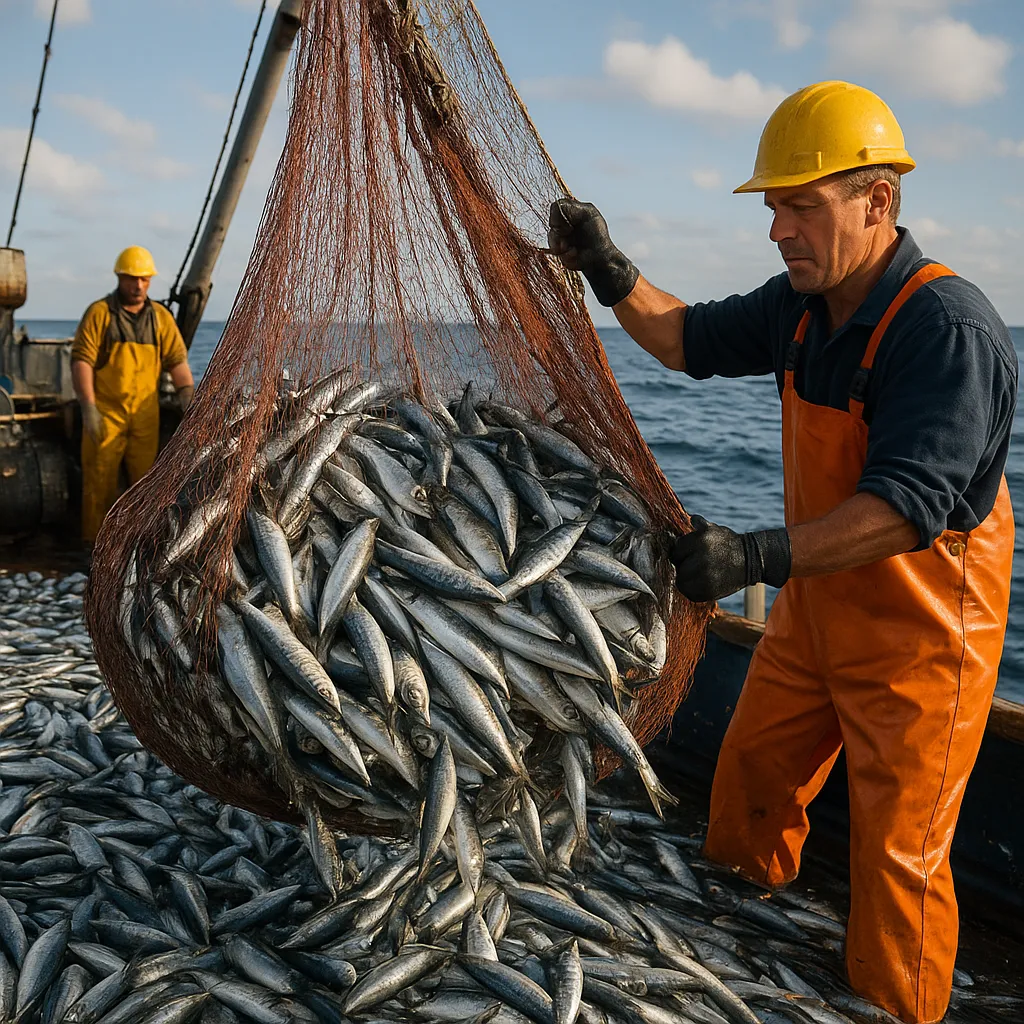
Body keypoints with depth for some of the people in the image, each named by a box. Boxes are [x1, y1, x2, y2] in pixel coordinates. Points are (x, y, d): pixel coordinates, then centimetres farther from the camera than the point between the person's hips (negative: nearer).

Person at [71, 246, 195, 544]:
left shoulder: (161, 317, 9)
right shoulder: (99, 312, -2)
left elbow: (177, 360, 5)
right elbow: (81, 360, -7)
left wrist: (188, 397, -11)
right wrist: (88, 408, -14)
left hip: (145, 415, 3)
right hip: (106, 413, -3)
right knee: (100, 479, 0)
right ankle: (95, 542, 8)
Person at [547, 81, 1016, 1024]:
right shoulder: (805, 305, -1)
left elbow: (907, 508, -35)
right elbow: (692, 340, 13)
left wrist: (759, 556, -45)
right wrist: (608, 273, -3)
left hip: (920, 628, -8)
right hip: (816, 605, 8)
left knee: (897, 854, 3)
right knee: (750, 784, 19)